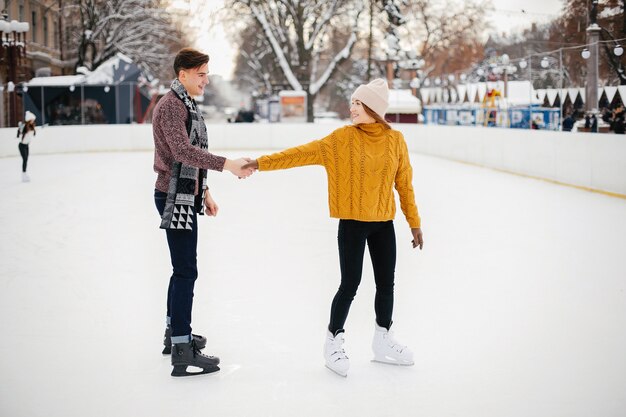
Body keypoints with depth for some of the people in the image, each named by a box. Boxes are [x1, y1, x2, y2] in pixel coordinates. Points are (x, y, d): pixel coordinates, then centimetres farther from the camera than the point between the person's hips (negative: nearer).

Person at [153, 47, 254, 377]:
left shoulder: (187, 105, 17)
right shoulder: (170, 106, -15)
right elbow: (182, 151, -29)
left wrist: (204, 192, 22)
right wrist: (226, 164, -35)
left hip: (186, 196, 10)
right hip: (174, 197, -10)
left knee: (183, 268, 18)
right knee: (186, 271, -12)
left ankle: (174, 332, 31)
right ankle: (182, 352, -12)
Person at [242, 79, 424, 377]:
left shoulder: (395, 140, 0)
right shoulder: (342, 138, -7)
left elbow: (404, 184, 6)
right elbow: (303, 153, -11)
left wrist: (414, 222, 8)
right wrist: (261, 163, -18)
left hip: (383, 224, 3)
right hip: (352, 223, -3)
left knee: (386, 284, 11)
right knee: (350, 285, -1)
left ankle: (383, 343, 30)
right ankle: (333, 343, 18)